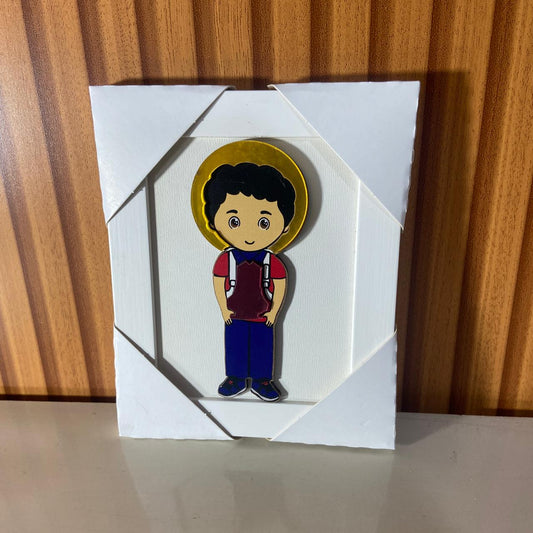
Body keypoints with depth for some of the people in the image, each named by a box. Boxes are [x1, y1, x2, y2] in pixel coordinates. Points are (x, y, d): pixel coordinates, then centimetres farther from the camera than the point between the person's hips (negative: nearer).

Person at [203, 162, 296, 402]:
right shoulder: (226, 258, -14)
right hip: (235, 315, 1)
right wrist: (224, 309, -5)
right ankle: (235, 378, 35)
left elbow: (280, 284, -5)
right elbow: (218, 282, -5)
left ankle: (262, 379, 33)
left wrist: (274, 310, -4)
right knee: (235, 346, 16)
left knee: (263, 347, 13)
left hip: (263, 316, 0)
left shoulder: (271, 260, -14)